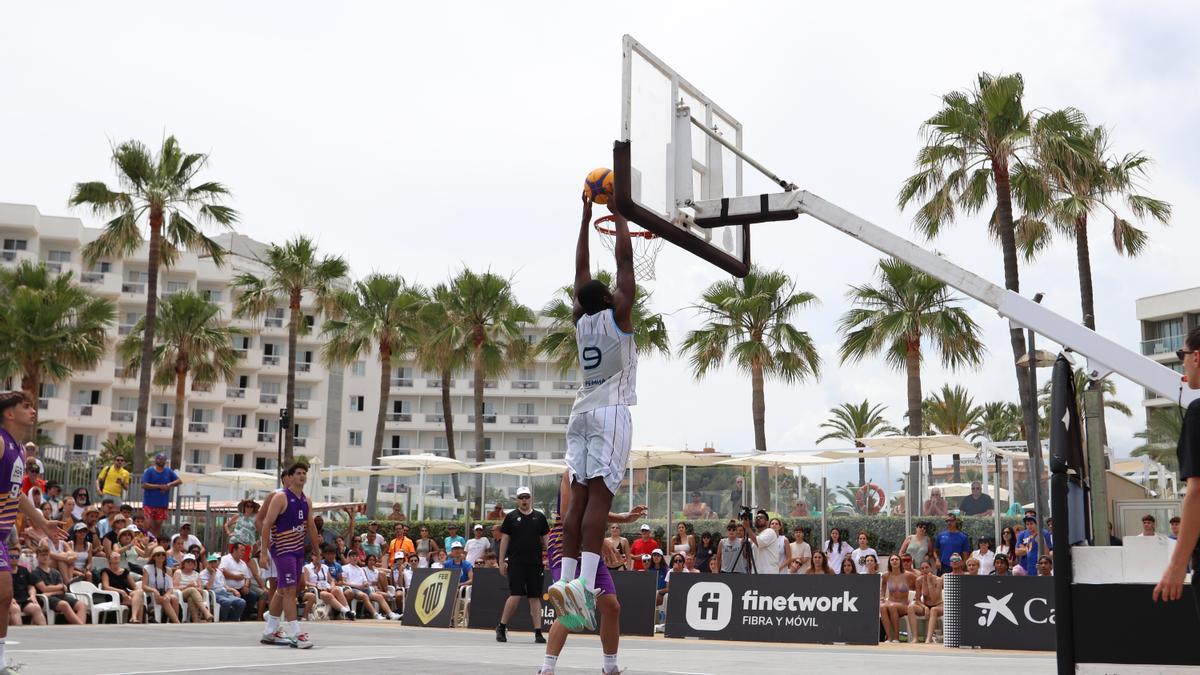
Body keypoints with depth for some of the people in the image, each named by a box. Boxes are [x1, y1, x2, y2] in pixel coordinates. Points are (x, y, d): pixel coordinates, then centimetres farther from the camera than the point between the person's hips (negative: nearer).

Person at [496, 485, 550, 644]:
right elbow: (504, 540, 6)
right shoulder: (511, 517, 5)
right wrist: (502, 562, 1)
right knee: (516, 595, -9)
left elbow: (545, 540, 15)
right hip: (516, 562, -2)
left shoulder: (540, 517, 10)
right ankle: (501, 627, 8)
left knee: (535, 597, 2)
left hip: (535, 563, 2)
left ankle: (538, 632, 4)